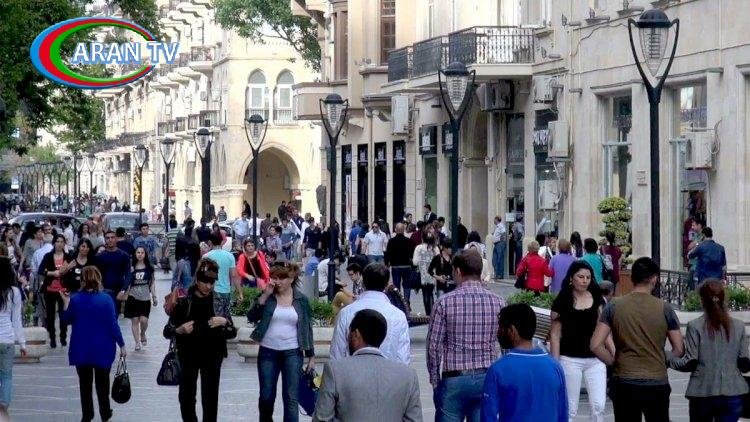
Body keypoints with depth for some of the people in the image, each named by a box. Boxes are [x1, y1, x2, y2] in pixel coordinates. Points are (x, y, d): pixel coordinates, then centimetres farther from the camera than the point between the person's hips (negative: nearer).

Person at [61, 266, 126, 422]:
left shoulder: (75, 299, -9)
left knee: (85, 383, 12)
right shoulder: (106, 299, -13)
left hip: (81, 350, 0)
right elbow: (113, 324, -12)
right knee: (102, 382, 14)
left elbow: (67, 320, 5)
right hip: (103, 350, 0)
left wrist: (66, 302, 6)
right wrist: (122, 345, -5)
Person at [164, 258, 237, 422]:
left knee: (210, 399, 1)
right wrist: (180, 330, -25)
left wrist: (225, 322, -18)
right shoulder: (183, 301, -6)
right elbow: (167, 331, -4)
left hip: (212, 357, 0)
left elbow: (232, 333, 2)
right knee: (186, 398, 7)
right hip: (188, 356, 0)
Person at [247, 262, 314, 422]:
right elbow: (251, 317, -9)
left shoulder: (301, 300, 1)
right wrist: (265, 295, -16)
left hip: (292, 353, -1)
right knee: (266, 396, 9)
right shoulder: (267, 297, 1)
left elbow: (307, 328, 6)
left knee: (291, 398, -6)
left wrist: (311, 355, 4)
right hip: (268, 352, 1)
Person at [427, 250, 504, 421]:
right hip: (487, 379, 3)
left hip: (454, 380, -3)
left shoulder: (445, 302, -8)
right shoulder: (497, 302, 0)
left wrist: (434, 380, 4)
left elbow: (434, 345, -6)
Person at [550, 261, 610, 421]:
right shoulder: (562, 302, -3)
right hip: (570, 360, -3)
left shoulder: (597, 299, 7)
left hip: (595, 360, 3)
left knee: (599, 406, -5)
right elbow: (555, 335, -2)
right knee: (570, 409, 2)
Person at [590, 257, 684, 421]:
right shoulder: (664, 308, -4)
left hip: (624, 384, 1)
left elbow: (596, 346, -8)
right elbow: (679, 350, -1)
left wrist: (615, 363, 5)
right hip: (657, 384, -1)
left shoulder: (614, 306, -3)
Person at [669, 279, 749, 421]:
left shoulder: (695, 326, -7)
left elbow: (690, 363, -8)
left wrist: (669, 360, 10)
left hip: (703, 394, -1)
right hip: (732, 393, 1)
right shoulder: (738, 326, 0)